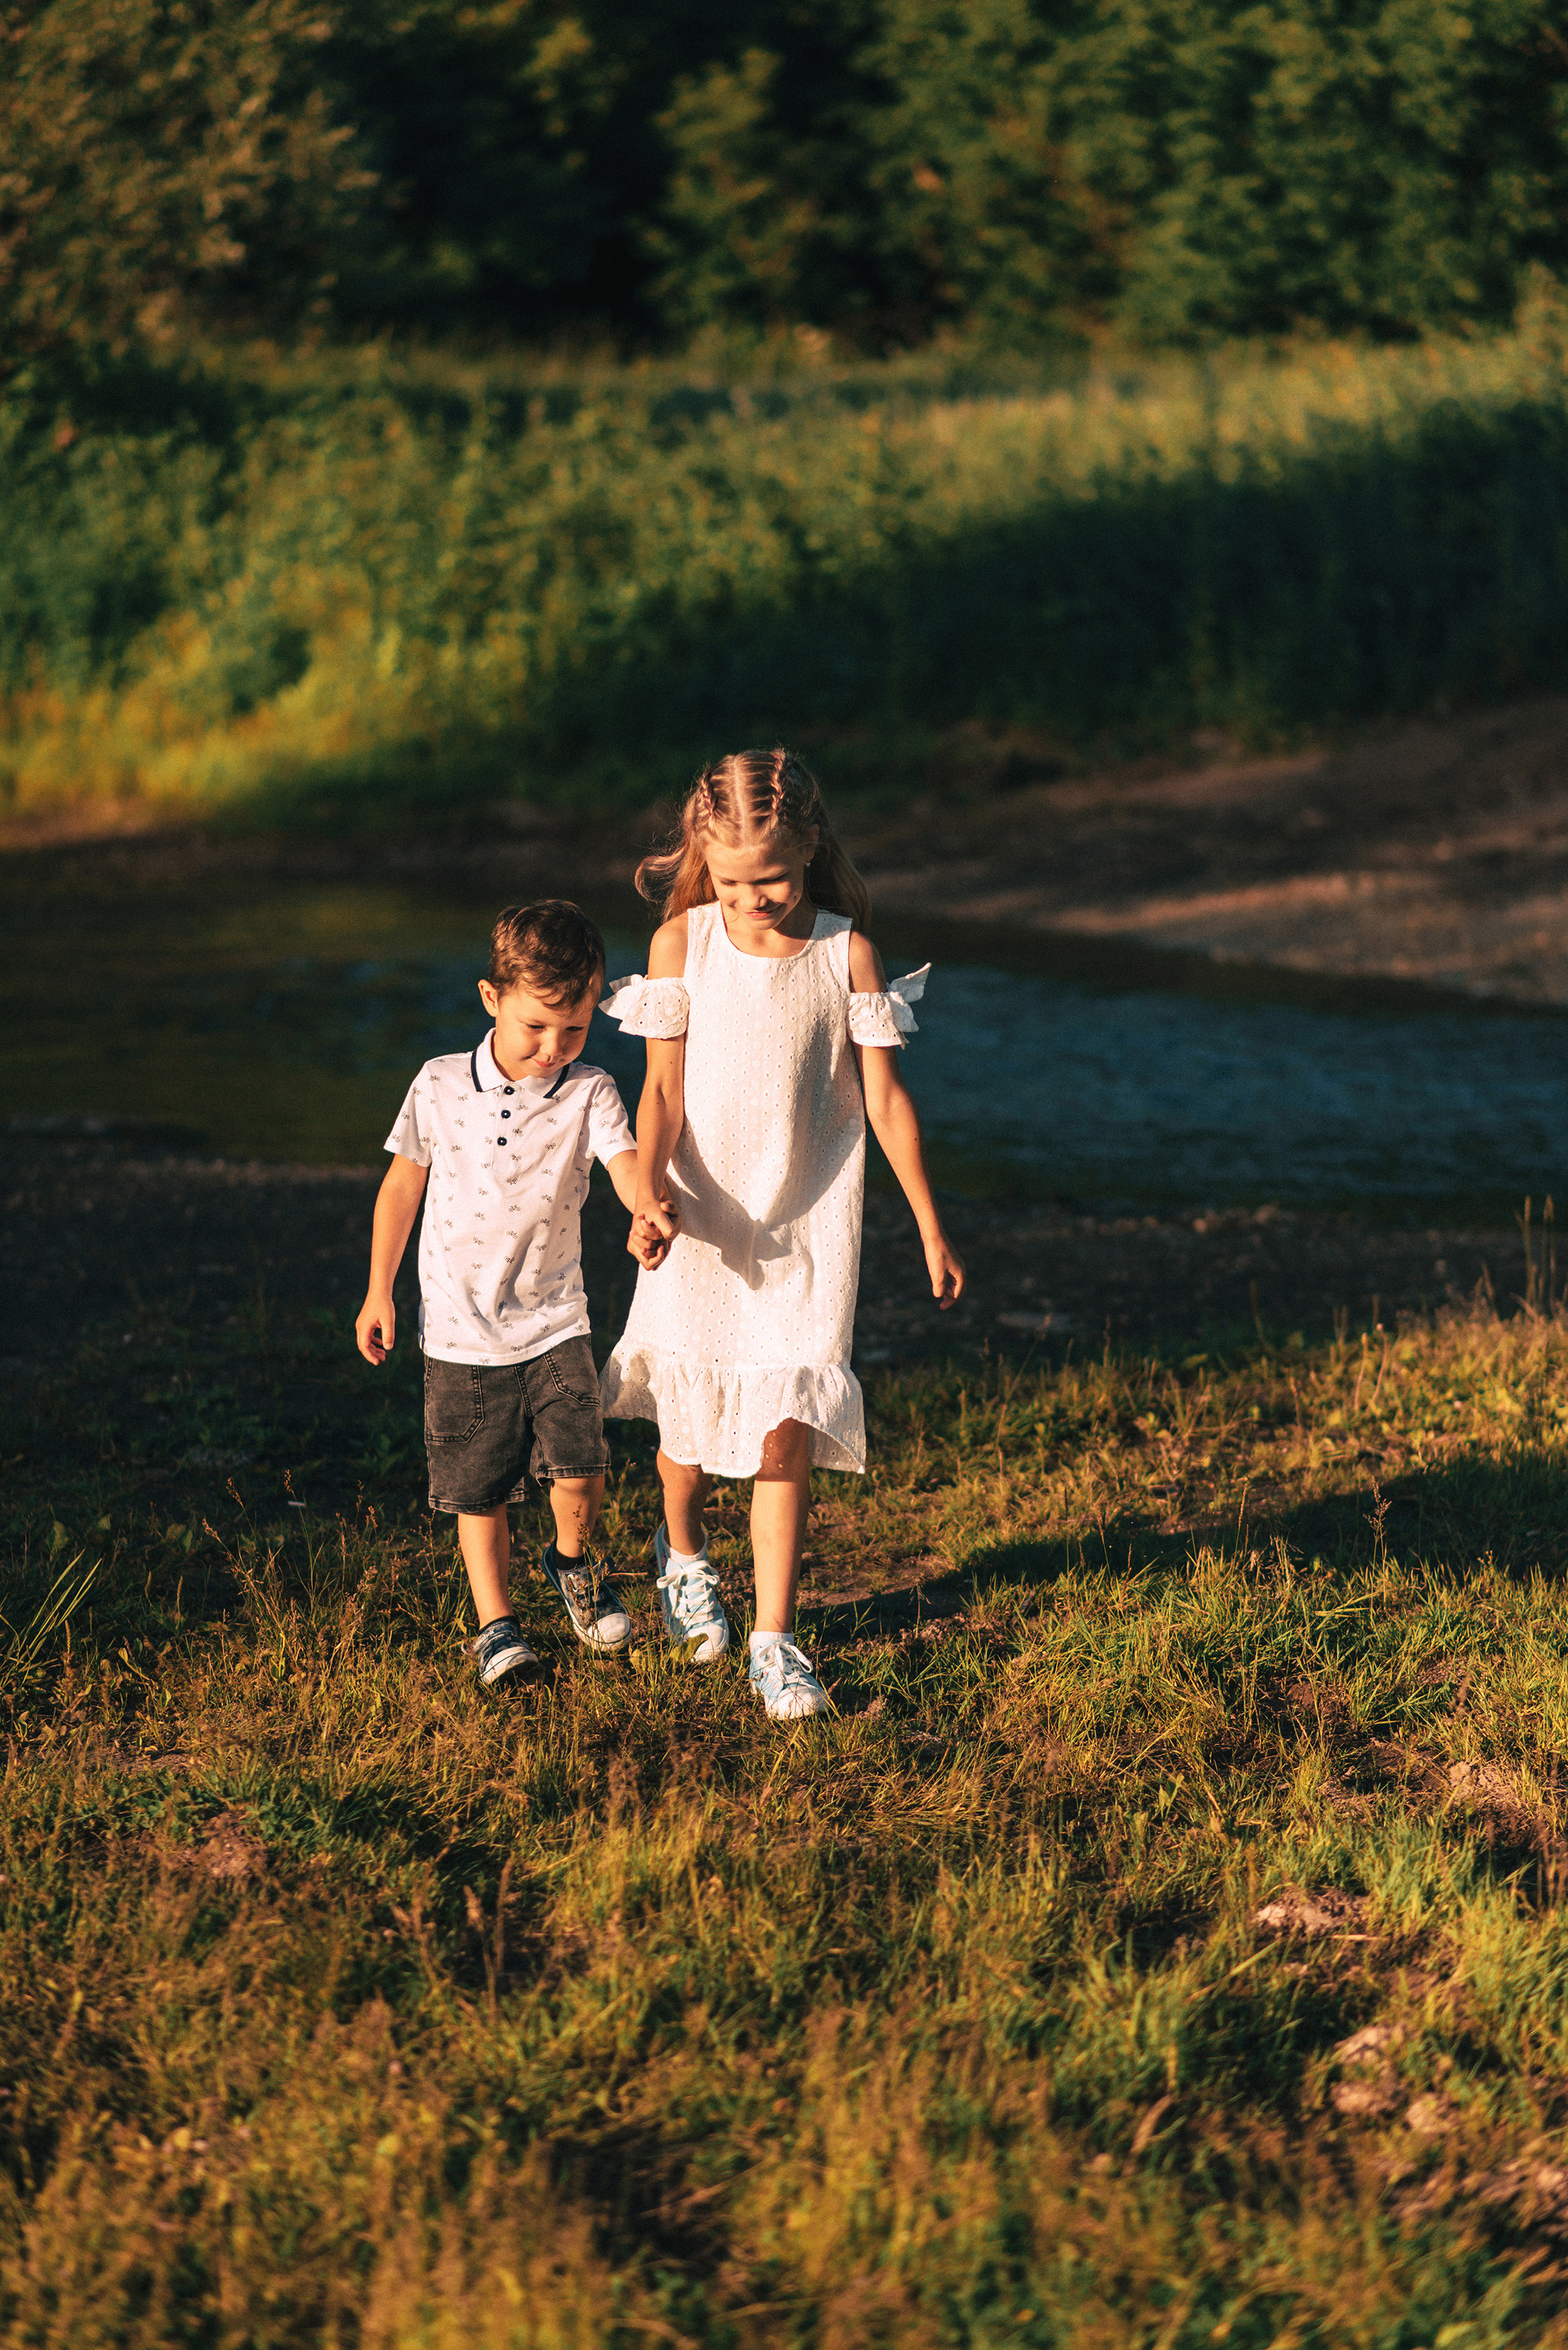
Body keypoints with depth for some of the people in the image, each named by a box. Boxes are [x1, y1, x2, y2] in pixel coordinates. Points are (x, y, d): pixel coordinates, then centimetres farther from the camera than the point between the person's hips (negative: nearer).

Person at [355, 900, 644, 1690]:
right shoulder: (440, 1087, -6)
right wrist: (379, 1293, 8)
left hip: (553, 1323, 0)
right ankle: (496, 1624, 24)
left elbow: (626, 1165, -26)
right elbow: (401, 1187, 6)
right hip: (461, 1331, 1)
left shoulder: (589, 1094, -9)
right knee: (478, 1490, 7)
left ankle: (572, 1564, 21)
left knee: (580, 1470, -11)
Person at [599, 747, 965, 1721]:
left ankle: (776, 1639, 4)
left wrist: (932, 1228, 2)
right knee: (692, 1416, 12)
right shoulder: (682, 944, -5)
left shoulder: (847, 954, -7)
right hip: (702, 1220, 1)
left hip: (809, 1222, -1)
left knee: (788, 1432, -5)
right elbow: (664, 1088, -4)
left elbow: (886, 1097, -1)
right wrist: (650, 1194, -21)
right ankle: (684, 1552, 44)